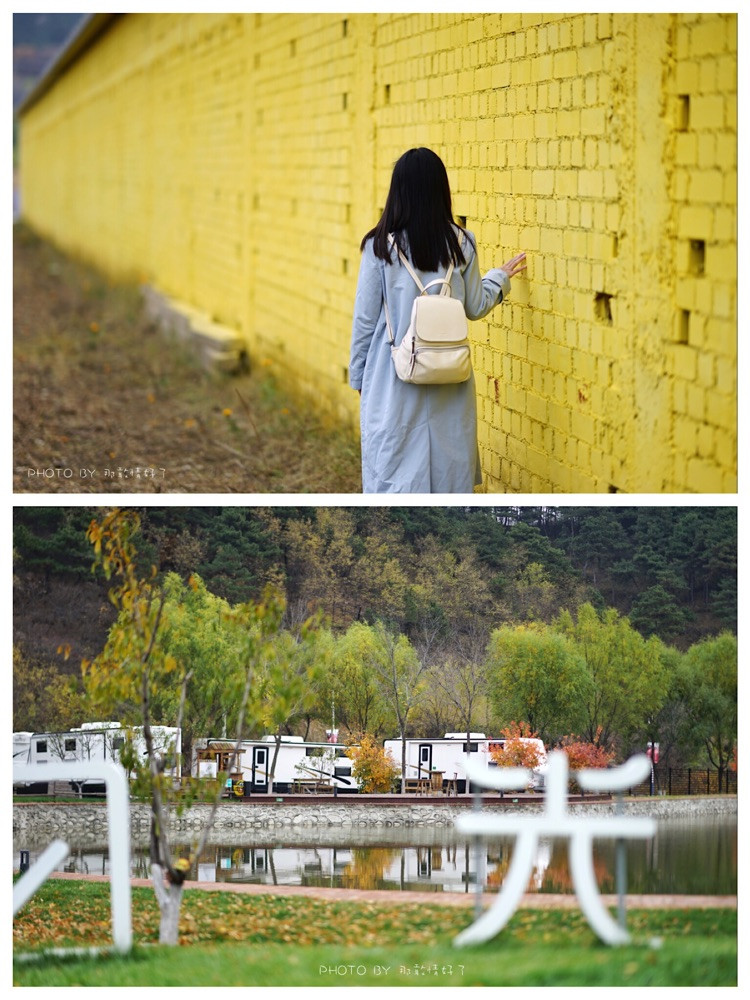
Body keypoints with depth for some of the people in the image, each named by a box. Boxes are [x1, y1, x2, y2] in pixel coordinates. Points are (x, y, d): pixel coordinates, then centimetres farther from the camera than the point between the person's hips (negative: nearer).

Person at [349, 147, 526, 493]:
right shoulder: (460, 243, -2)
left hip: (393, 381, -2)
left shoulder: (380, 246, -8)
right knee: (449, 467, 10)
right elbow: (475, 307, 8)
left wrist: (358, 376, 8)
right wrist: (501, 276, 27)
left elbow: (365, 318, -3)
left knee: (392, 470, 3)